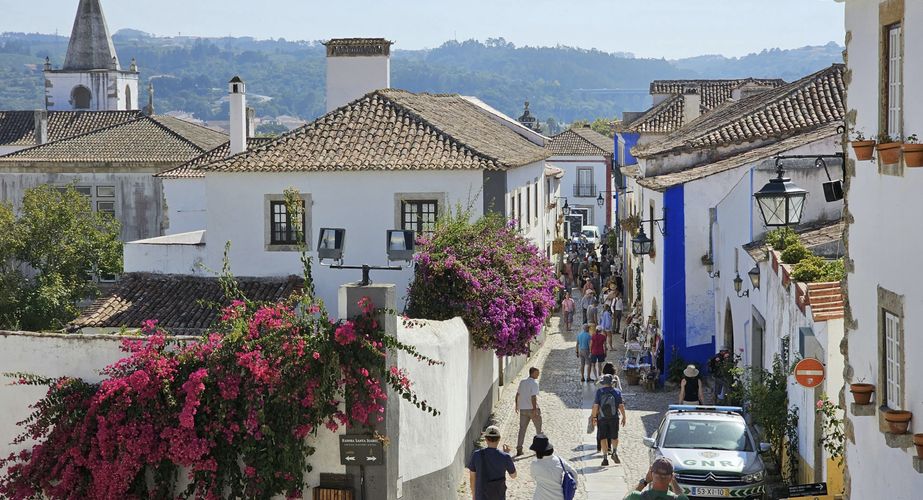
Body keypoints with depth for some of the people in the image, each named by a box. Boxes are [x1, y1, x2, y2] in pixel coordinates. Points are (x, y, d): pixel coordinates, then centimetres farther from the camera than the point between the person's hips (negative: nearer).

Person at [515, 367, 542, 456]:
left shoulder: (522, 382, 8)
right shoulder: (534, 383, -13)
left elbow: (517, 394, 15)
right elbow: (533, 397, -21)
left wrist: (517, 405, 27)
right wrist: (534, 409, -22)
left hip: (523, 409, 6)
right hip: (532, 409, -6)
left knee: (522, 429, 5)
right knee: (538, 428, 12)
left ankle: (519, 449, -2)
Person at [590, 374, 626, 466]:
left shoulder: (599, 391, -3)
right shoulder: (617, 392, 0)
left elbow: (596, 406, -5)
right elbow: (621, 406, -2)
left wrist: (594, 417, 4)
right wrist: (624, 417, 6)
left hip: (602, 418, -1)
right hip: (614, 417, 1)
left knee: (603, 438, 6)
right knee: (614, 437, 15)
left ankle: (605, 457, 2)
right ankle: (615, 451, -6)